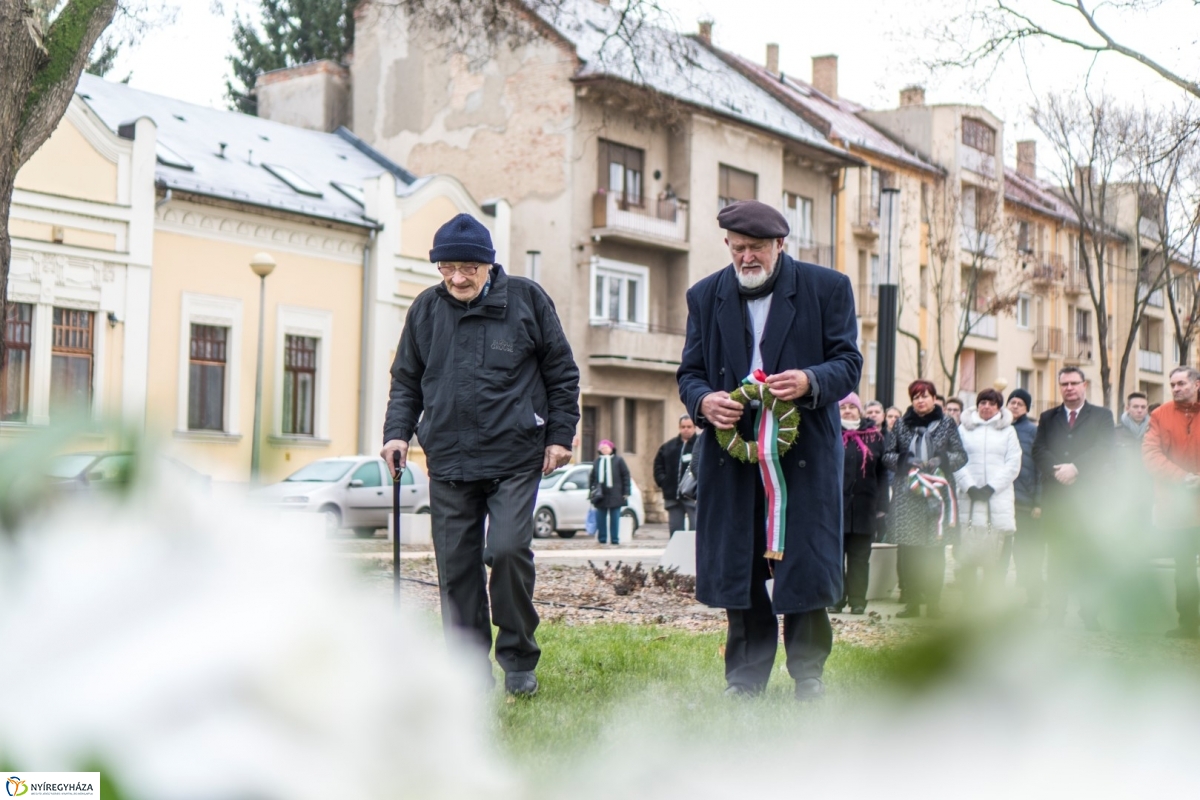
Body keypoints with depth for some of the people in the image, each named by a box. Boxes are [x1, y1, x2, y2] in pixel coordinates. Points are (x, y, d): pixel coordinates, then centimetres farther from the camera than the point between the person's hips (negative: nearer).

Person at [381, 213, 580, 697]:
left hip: (516, 459, -3)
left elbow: (562, 372, 7)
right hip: (448, 461, 3)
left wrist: (560, 435, 2)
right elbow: (406, 380, 17)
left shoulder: (527, 299, 2)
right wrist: (397, 432, 3)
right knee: (456, 565, 3)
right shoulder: (426, 310, 9)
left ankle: (518, 657, 2)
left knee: (508, 549, -17)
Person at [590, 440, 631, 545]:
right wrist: (592, 489, 10)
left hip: (615, 495, -3)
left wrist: (626, 492, -5)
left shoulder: (618, 460, 1)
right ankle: (601, 538, 11)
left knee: (614, 518, 1)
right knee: (600, 518, 4)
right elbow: (592, 477, 16)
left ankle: (615, 539, 6)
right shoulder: (598, 461, 11)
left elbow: (626, 476, -1)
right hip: (601, 495, 3)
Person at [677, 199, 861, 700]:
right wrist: (703, 401, -13)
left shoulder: (827, 288, 1)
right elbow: (690, 371, 10)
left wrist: (810, 381, -22)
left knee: (804, 562, -1)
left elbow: (849, 363, -1)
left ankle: (808, 673, 15)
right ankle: (745, 677, 15)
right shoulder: (706, 296, 9)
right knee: (736, 565, 4)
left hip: (805, 451, -2)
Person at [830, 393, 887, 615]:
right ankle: (835, 599, 10)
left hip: (864, 507, 1)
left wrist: (881, 504, -1)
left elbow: (882, 472, 5)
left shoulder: (874, 437, 6)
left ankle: (858, 601, 11)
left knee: (860, 556, 6)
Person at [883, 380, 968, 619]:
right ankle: (911, 601, 5)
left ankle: (933, 601, 5)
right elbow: (887, 454, 10)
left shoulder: (946, 424, 7)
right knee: (908, 549, -1)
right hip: (907, 494, 1)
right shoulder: (901, 424, 10)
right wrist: (907, 462, -7)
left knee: (935, 549, -1)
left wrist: (940, 460, -11)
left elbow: (961, 455, 6)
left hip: (937, 494, -1)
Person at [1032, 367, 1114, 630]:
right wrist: (1056, 470, -14)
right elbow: (1039, 450, 4)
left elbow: (1103, 448, -5)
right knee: (1057, 557, 2)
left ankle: (1090, 617, -1)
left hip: (1087, 494, -2)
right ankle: (1055, 616, 4)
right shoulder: (1048, 417, 16)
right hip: (1054, 496, 2)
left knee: (1087, 557, -5)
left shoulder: (1102, 415, 9)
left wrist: (1075, 467, -16)